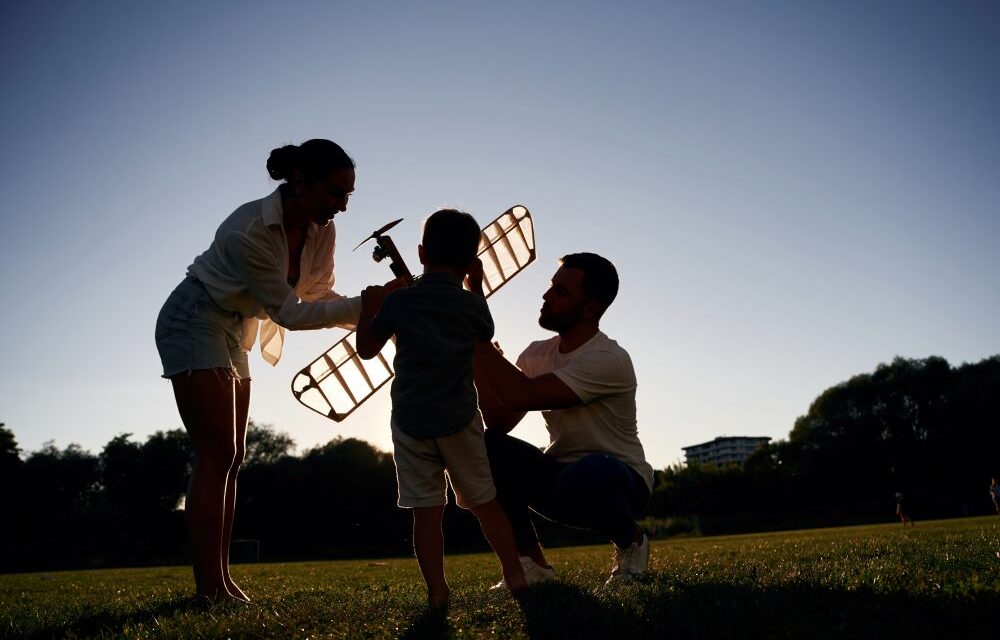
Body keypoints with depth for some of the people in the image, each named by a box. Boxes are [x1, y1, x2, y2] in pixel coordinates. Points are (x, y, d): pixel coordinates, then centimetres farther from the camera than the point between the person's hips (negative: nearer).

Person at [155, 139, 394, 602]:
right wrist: (365, 304, -30)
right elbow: (288, 311, -26)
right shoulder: (250, 230, -30)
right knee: (216, 456, -13)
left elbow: (319, 295, 1)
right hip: (194, 325, -8)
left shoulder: (321, 230, -8)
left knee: (229, 459, 6)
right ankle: (209, 589, -10)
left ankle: (221, 581, 10)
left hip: (233, 335, 8)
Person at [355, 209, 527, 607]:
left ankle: (437, 591, 4)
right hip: (460, 420, 1)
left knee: (426, 511, 3)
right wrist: (477, 287, 23)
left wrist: (368, 308, 19)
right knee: (484, 502, 13)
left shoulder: (397, 301, -5)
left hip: (411, 422, -1)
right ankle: (514, 574, 18)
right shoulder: (471, 304, -2)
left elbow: (366, 350, 5)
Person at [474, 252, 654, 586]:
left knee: (586, 475, -41)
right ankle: (532, 562, -5)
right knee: (484, 447, -18)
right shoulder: (537, 353, 2)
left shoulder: (608, 360, -22)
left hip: (620, 481, -6)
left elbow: (522, 396, -34)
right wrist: (473, 355, -15)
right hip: (559, 475, 6)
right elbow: (499, 422, -8)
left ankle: (631, 541, -4)